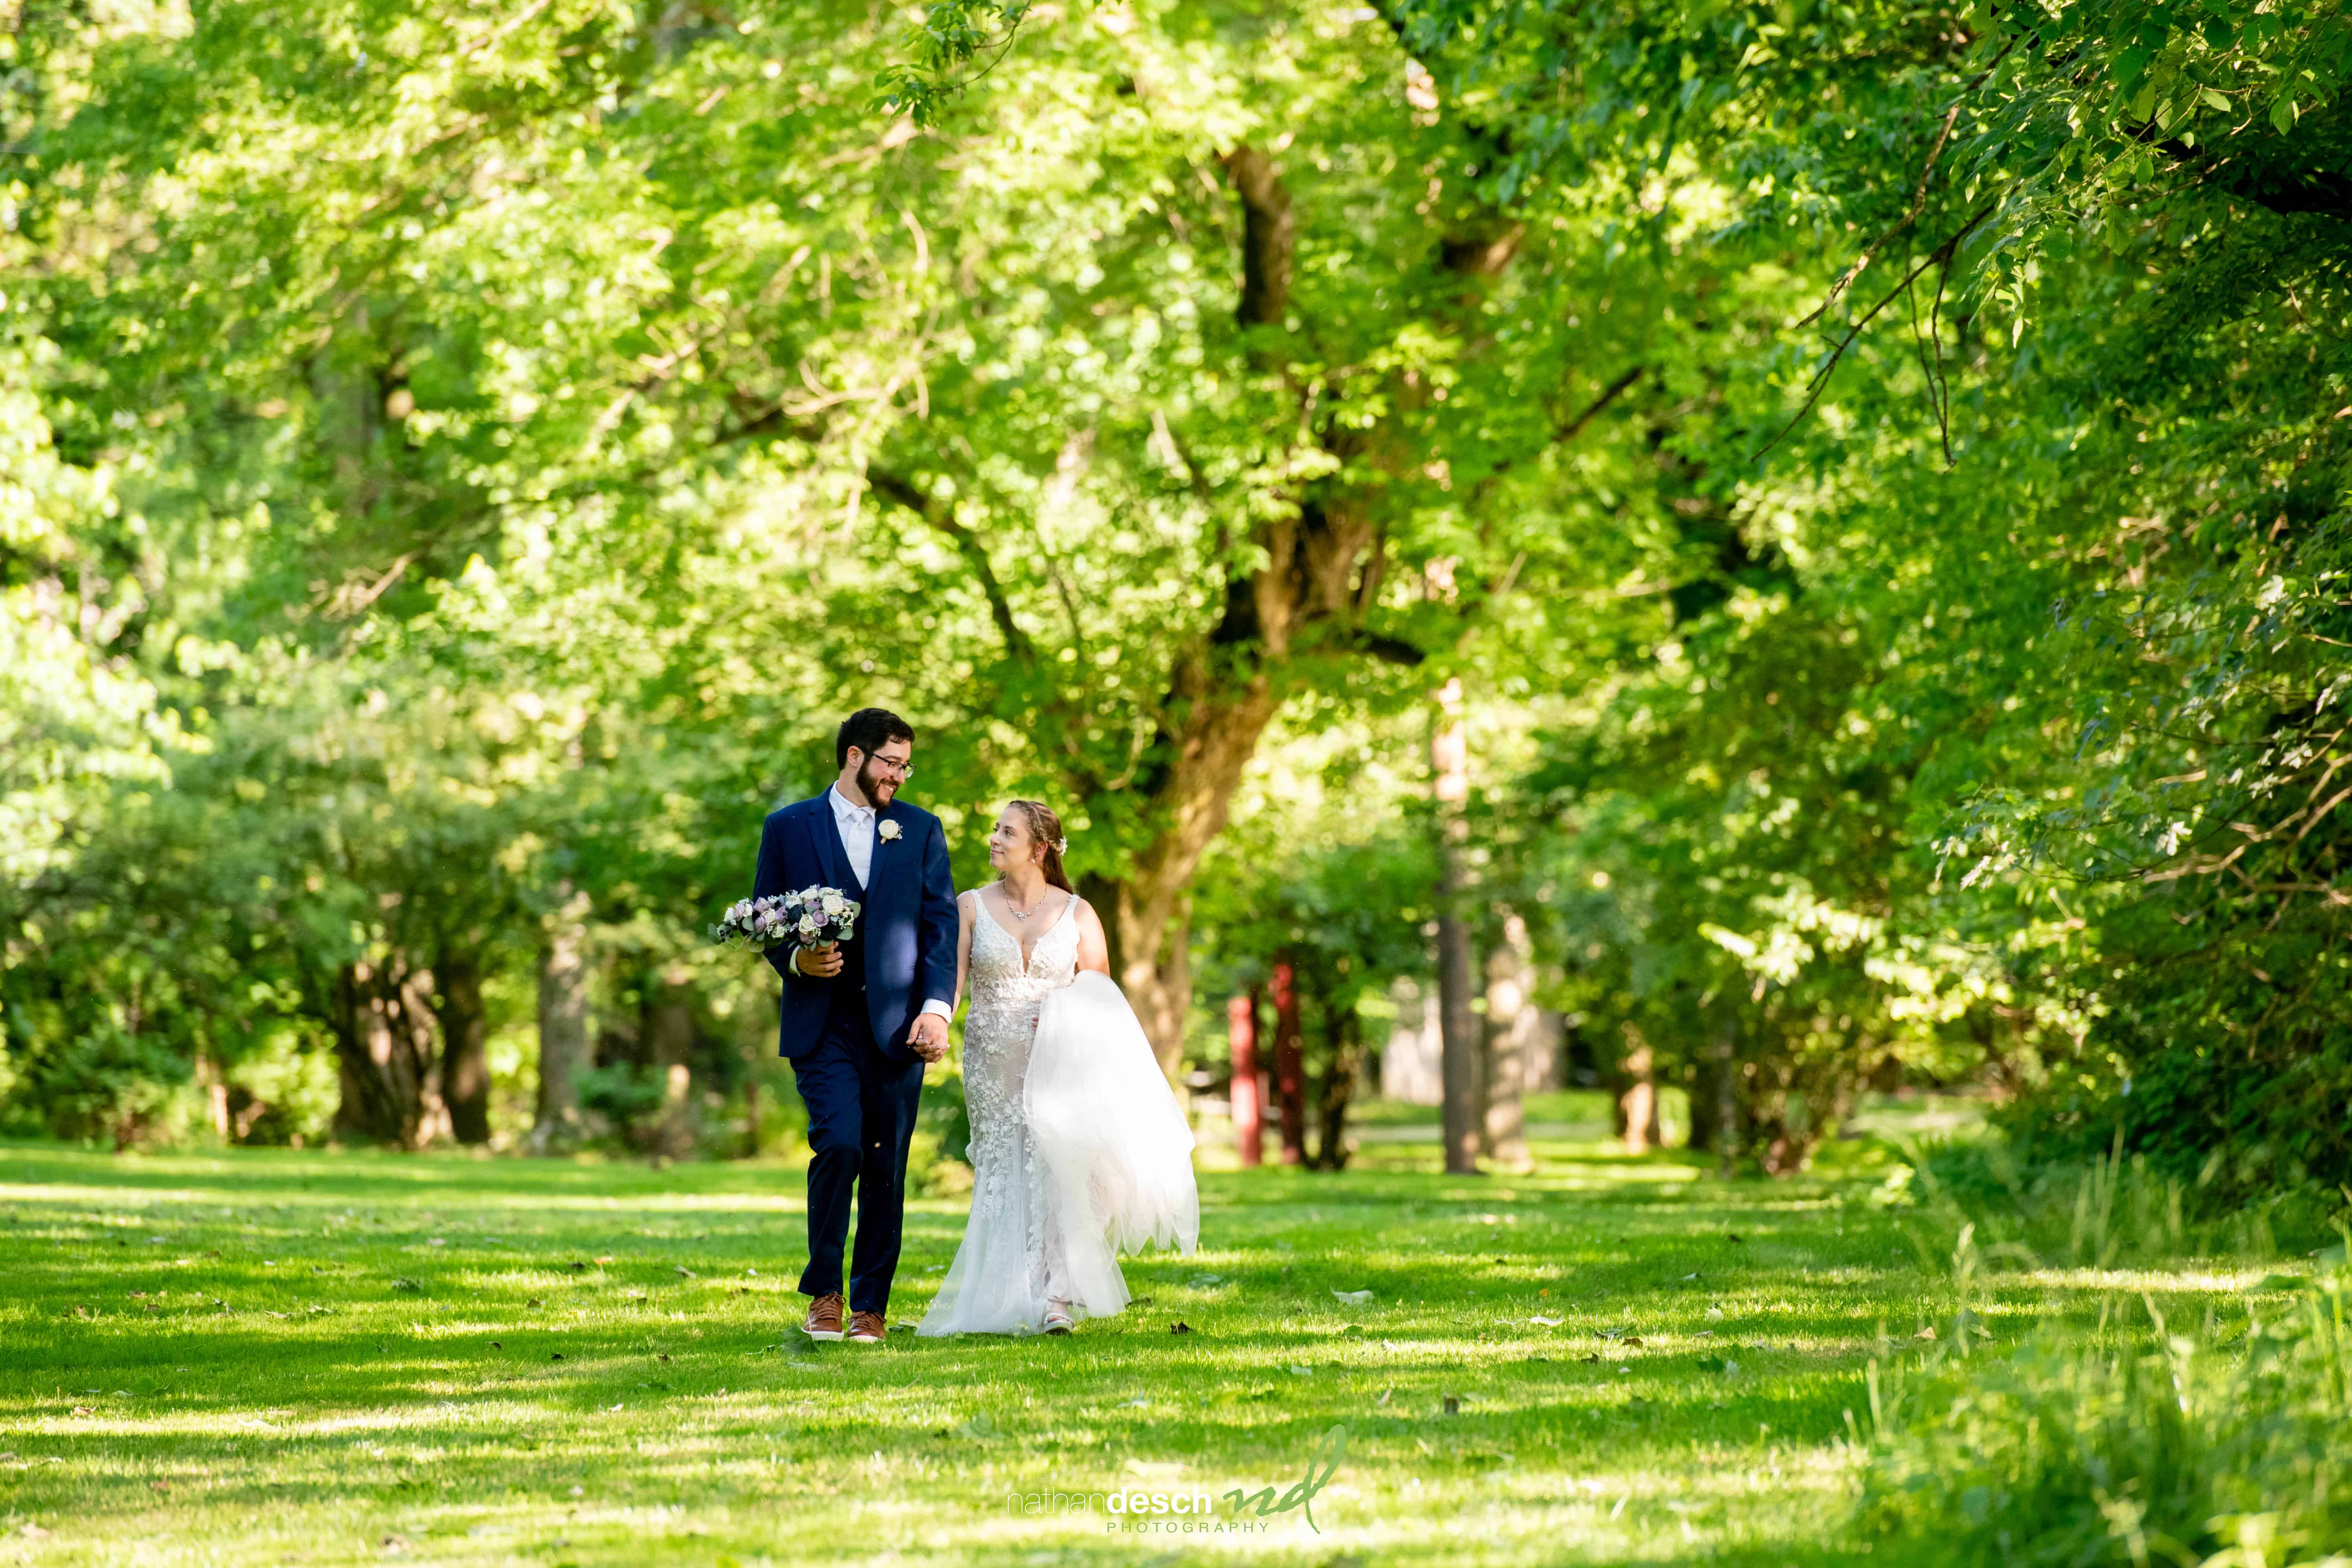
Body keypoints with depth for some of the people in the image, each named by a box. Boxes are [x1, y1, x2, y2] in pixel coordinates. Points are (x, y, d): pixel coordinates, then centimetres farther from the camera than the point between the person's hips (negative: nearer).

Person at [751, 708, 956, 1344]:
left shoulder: (921, 831, 11)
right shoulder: (789, 828, 6)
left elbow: (941, 926, 6)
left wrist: (937, 1009, -6)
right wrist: (796, 961, -12)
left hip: (898, 1026, 2)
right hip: (823, 1024, -2)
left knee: (886, 1168, 2)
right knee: (839, 1144, -18)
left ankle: (871, 1304, 12)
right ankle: (825, 1292, -3)